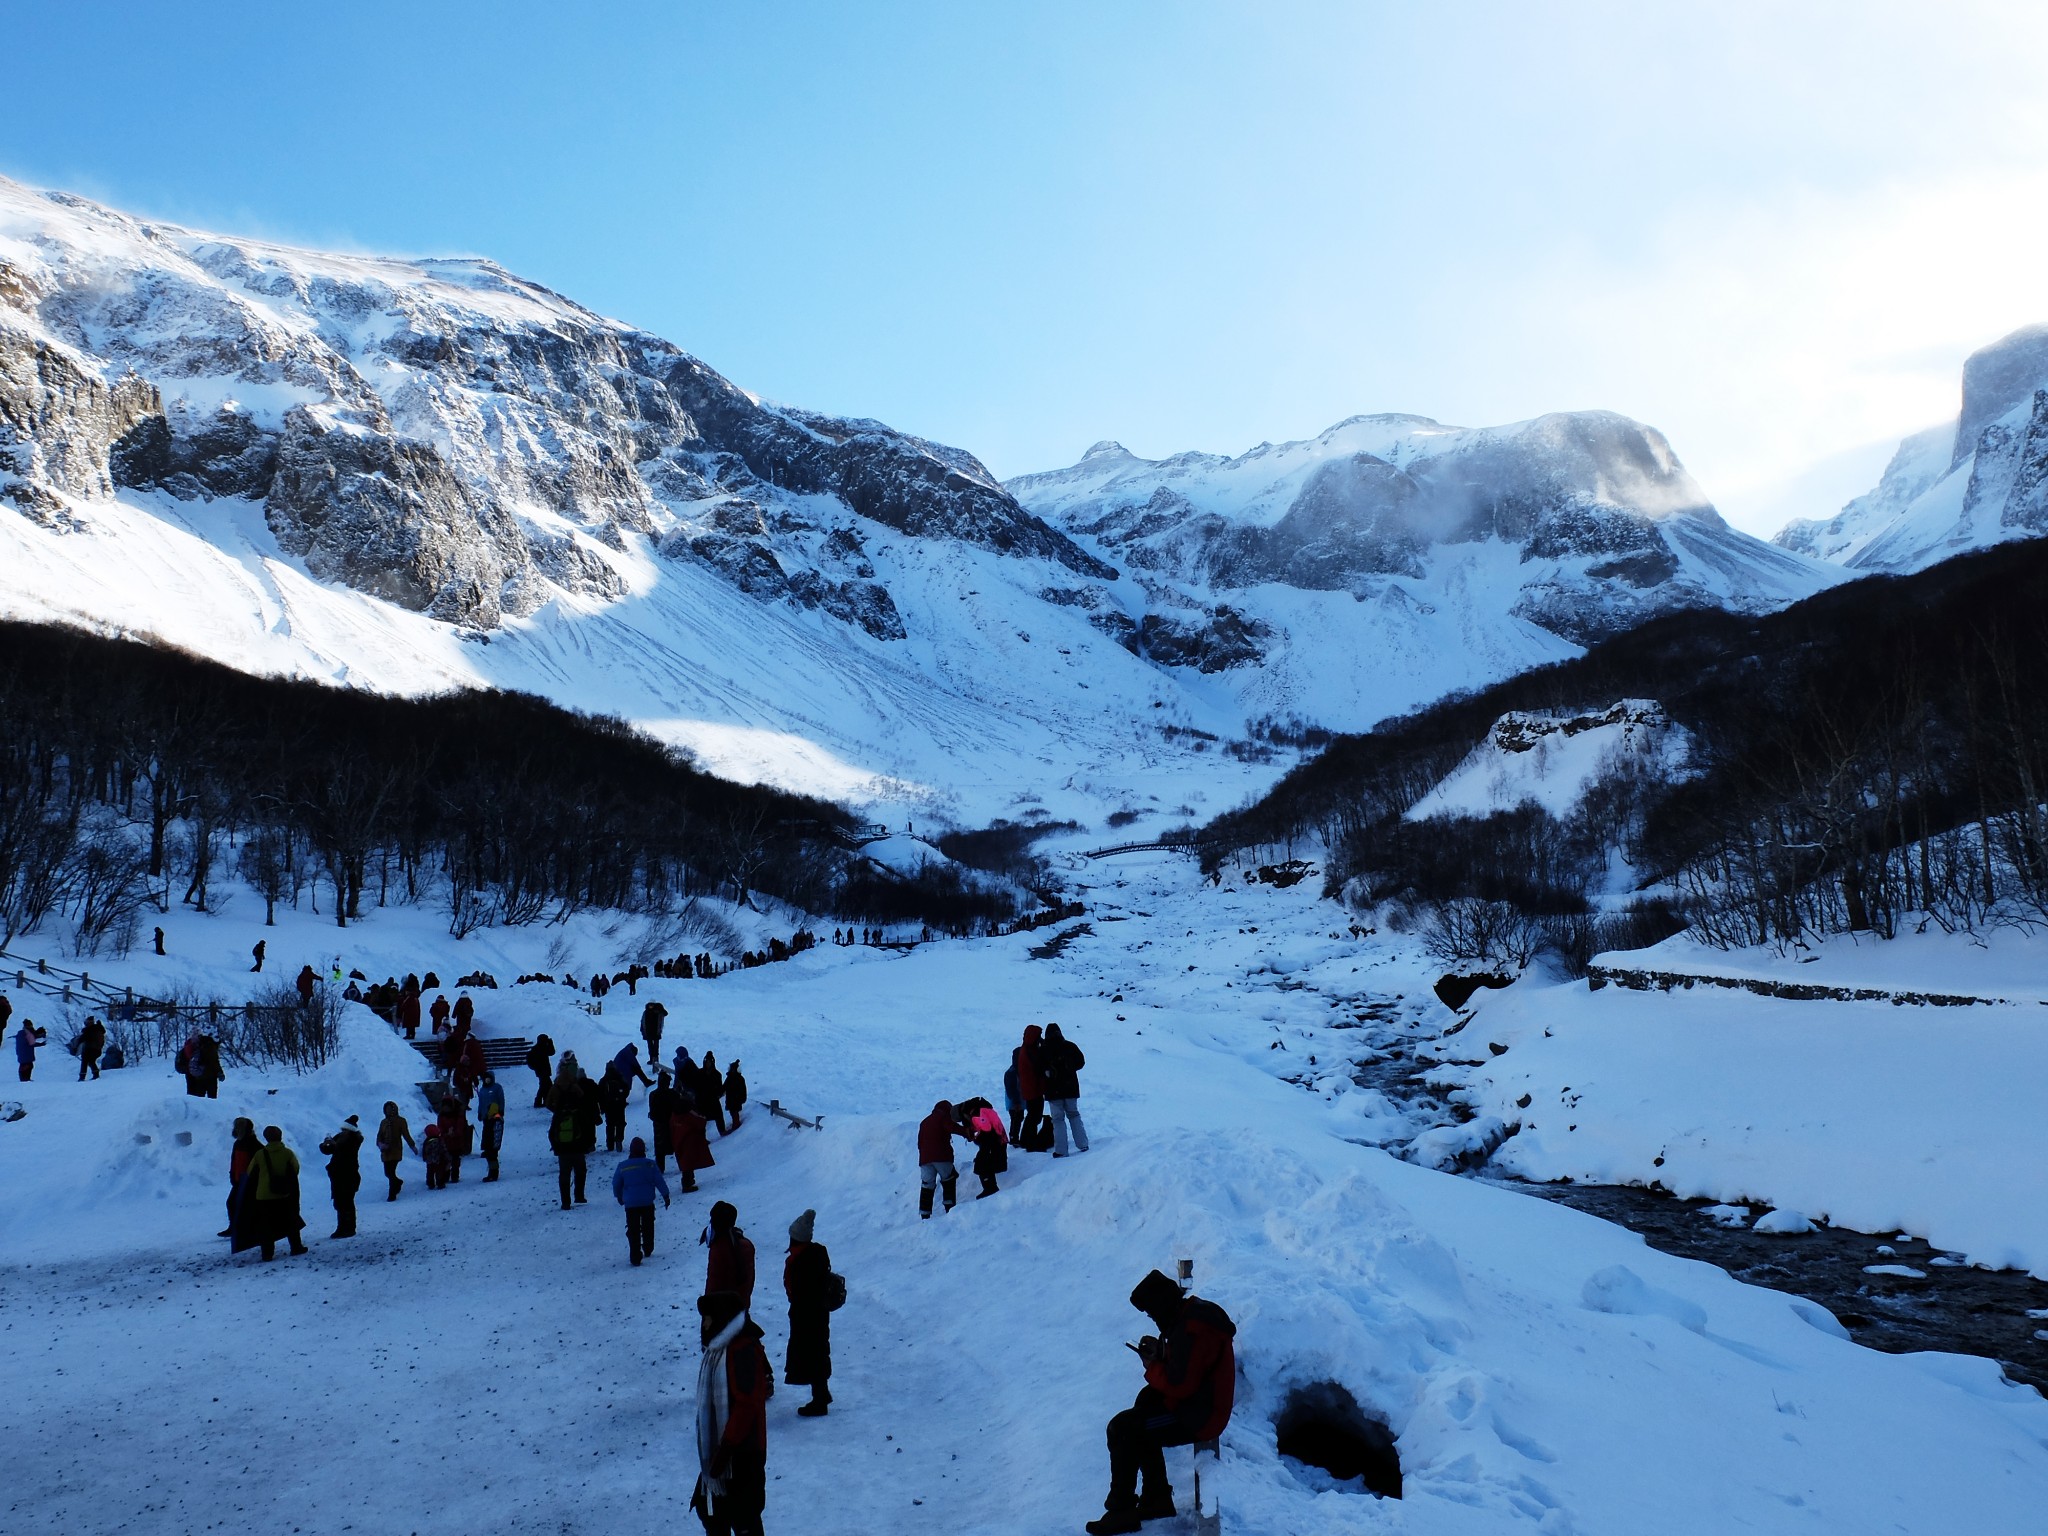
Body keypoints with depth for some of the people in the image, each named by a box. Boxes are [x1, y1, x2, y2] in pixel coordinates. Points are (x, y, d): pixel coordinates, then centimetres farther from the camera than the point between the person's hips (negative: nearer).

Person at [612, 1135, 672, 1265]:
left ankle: (635, 1257, -5)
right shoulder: (650, 1164, -6)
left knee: (633, 1230, 2)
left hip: (630, 1204, -1)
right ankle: (647, 1250, 36)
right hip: (648, 1202, 1)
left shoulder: (622, 1166, -5)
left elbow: (616, 1184, 6)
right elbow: (659, 1181, -4)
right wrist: (665, 1195, 7)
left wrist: (619, 1196, 24)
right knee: (648, 1227, 22)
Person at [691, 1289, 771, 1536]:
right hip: (717, 1448, 10)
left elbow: (746, 1405, -26)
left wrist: (727, 1447, -24)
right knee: (710, 1508, 21)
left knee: (743, 1515, -2)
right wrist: (716, 1449, 19)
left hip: (742, 1453, -10)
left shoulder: (744, 1351, -22)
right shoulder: (719, 1349, 10)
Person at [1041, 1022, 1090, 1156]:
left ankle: (1061, 1150, -3)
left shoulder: (1043, 1051, -9)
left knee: (1058, 1119, 2)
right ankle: (1082, 1144, 15)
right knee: (1074, 1115, 17)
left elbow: (1039, 1071, -8)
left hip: (1053, 1091, -3)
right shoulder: (1070, 1046, -2)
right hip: (1071, 1088, 3)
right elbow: (1081, 1062, 8)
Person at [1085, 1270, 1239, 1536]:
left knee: (1121, 1429, -11)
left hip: (1198, 1417, -11)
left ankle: (1121, 1511, -1)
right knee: (1138, 1417, 23)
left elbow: (1179, 1385, -26)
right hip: (1202, 1403, 11)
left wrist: (1152, 1367, -10)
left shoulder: (1191, 1331, -27)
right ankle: (1157, 1499, 26)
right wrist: (1161, 1352, 1)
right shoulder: (1192, 1311, 5)